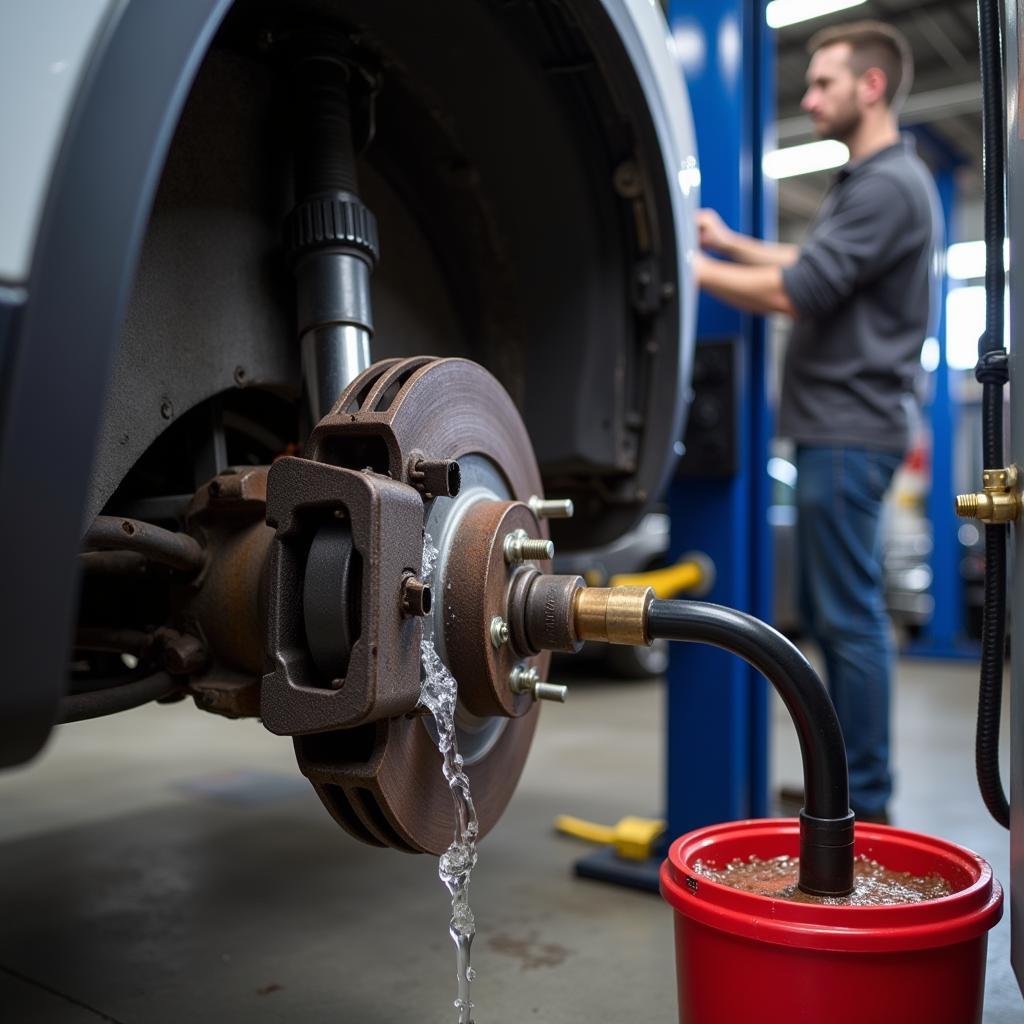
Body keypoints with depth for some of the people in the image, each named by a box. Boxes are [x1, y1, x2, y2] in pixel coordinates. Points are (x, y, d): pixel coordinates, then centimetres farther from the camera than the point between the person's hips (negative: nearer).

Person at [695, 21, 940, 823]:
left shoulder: (888, 185, -13)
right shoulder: (872, 182, 19)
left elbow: (794, 293, -18)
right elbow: (819, 268, 29)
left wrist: (692, 269, -8)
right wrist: (731, 242, 19)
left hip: (849, 430, -10)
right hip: (837, 425, 10)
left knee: (850, 617, -6)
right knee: (830, 612, 14)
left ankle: (866, 804, 4)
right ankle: (849, 779, 24)